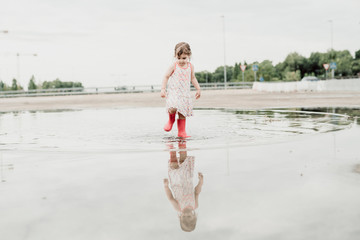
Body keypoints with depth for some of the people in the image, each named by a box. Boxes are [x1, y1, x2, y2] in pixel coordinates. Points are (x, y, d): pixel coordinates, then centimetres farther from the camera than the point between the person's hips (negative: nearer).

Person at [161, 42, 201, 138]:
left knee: (183, 113, 2)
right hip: (173, 92, -3)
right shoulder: (174, 66, -5)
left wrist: (198, 89, 18)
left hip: (185, 93, 3)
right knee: (172, 109, -25)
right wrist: (163, 89, -5)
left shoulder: (190, 66, 5)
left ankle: (181, 132, 13)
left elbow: (193, 78, 19)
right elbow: (166, 76, 1)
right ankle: (171, 120, 8)